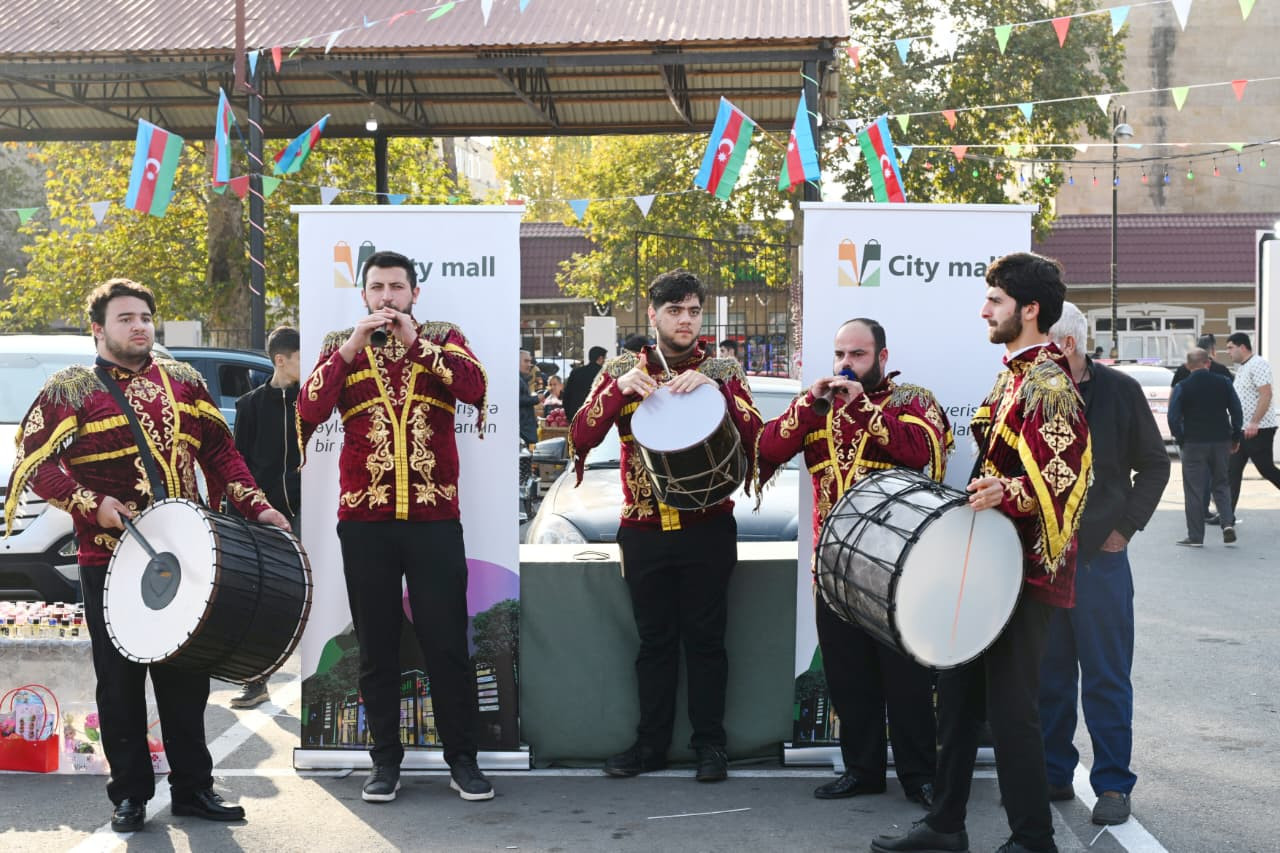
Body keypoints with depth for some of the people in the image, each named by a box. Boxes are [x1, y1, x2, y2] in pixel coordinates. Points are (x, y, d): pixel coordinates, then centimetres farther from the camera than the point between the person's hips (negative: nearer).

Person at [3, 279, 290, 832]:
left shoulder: (182, 381, 11)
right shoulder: (70, 388, -1)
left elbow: (219, 451, 12)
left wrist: (254, 505, 0)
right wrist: (90, 504, -19)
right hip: (110, 562, -3)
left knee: (187, 675, 8)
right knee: (121, 680, 4)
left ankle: (193, 787, 19)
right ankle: (130, 794, 16)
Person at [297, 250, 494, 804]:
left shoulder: (444, 338, 7)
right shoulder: (341, 345, 8)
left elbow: (475, 389, -12)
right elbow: (309, 410, -7)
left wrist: (416, 341, -12)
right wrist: (353, 344, -12)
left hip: (435, 517, -1)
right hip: (364, 520, 1)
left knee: (447, 643, 2)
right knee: (376, 646, 7)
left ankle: (462, 759, 13)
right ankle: (385, 761, 17)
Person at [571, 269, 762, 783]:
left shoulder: (722, 371, 1)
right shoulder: (623, 370, 4)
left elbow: (754, 437, -12)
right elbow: (581, 438, -7)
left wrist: (714, 388, -24)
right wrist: (620, 390, -21)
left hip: (707, 528, -1)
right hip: (644, 529, 1)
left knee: (705, 637, 4)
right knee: (655, 639, 9)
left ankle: (709, 742, 15)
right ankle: (652, 742, 19)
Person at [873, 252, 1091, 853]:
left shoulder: (1049, 383, -15)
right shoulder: (1013, 374, 16)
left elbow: (1062, 477, -25)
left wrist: (1006, 493, -40)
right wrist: (979, 497, 23)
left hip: (1025, 567, -10)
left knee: (1010, 706, -4)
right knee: (958, 690, 13)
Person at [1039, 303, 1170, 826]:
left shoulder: (1119, 391, -3)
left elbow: (1153, 465, 3)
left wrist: (1125, 527, -4)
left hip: (1100, 554, -2)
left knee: (1106, 678, 3)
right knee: (1047, 673, 10)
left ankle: (1113, 785, 12)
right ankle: (1052, 774, 21)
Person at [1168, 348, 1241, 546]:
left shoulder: (1182, 387, -6)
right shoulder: (1223, 383, 2)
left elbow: (1173, 416, -11)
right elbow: (1236, 411, 3)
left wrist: (1180, 440, 0)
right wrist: (1235, 438, 11)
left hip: (1194, 443, -3)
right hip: (1221, 441, 3)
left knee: (1194, 491, 2)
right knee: (1221, 485, 17)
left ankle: (1195, 536, 4)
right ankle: (1228, 522, -1)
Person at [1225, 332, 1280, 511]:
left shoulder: (1258, 365, -13)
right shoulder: (1241, 368, 16)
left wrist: (1254, 423, -26)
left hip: (1259, 429, -9)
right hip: (1242, 429, 9)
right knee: (1232, 471, 3)